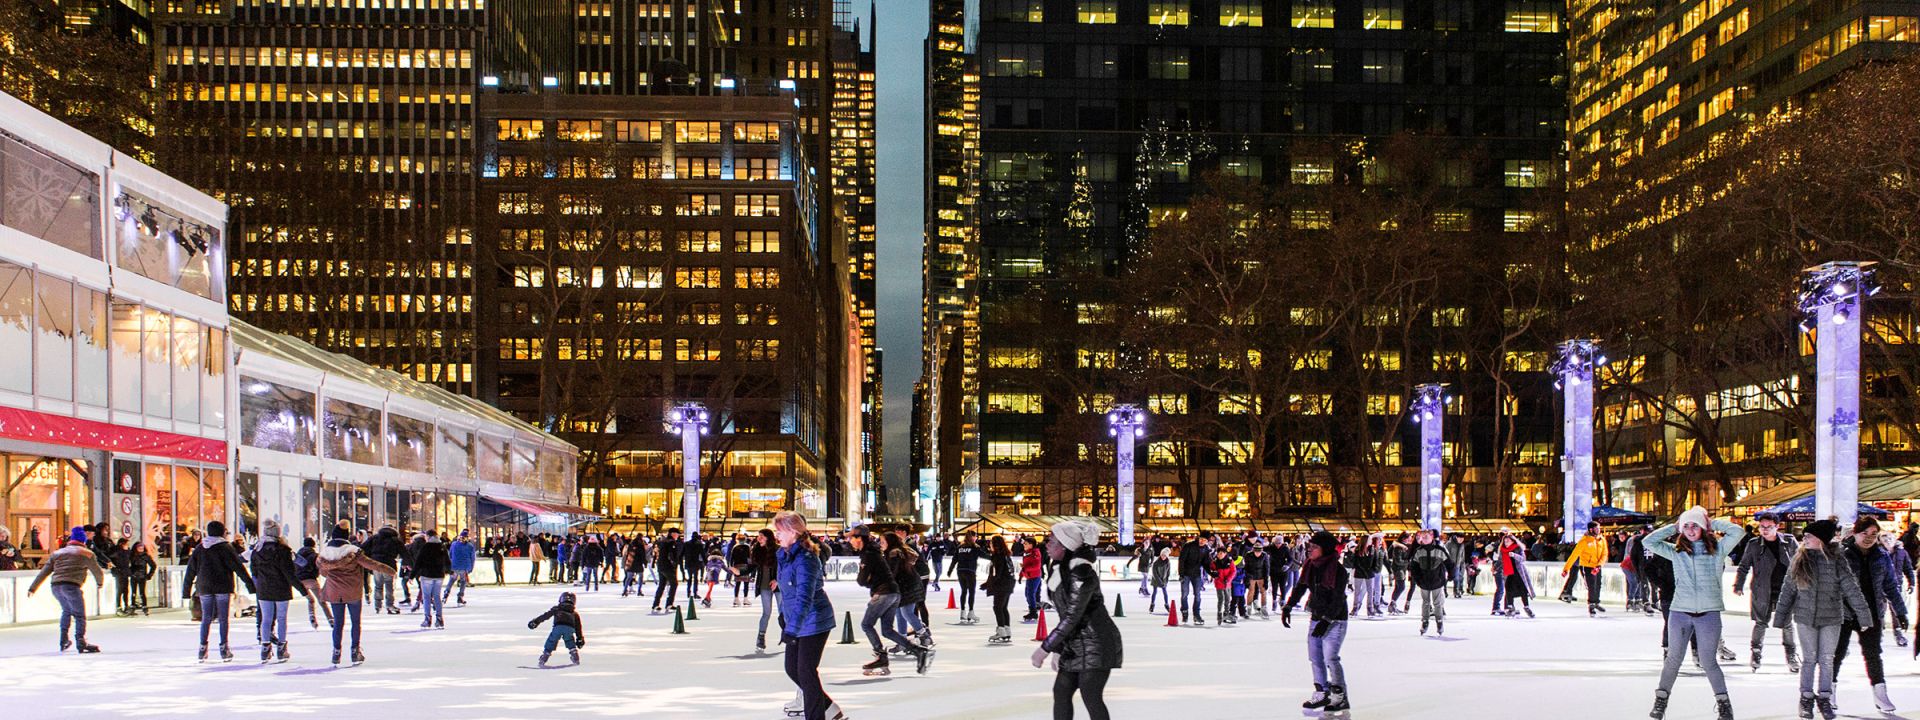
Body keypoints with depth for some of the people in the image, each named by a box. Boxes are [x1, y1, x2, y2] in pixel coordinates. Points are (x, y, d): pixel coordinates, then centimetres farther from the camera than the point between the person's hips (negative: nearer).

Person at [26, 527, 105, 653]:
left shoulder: (57, 553, 24)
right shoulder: (86, 553, 11)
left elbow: (43, 572, 22)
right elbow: (97, 571, 16)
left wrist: (33, 588, 25)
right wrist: (100, 583, 36)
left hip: (55, 586, 6)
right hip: (71, 585, -6)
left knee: (66, 611, 26)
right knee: (79, 615, -3)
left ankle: (64, 641, 24)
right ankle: (81, 642, -15)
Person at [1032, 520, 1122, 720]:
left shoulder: (1082, 573, -21)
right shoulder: (1062, 570, 8)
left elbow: (1072, 616, -24)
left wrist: (1046, 647, -21)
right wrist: (1057, 649, 16)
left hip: (1095, 644, -9)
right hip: (1075, 646, 9)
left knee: (1091, 697, -10)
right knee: (1061, 691, 10)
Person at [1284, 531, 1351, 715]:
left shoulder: (1338, 570, -18)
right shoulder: (1311, 566, 4)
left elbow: (1338, 599, -20)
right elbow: (1300, 588, 11)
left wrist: (1327, 620, -23)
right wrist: (1288, 607, 3)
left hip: (1334, 620, -8)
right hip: (1316, 618, 8)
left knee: (1330, 658, -11)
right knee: (1315, 657, 9)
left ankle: (1340, 697, 0)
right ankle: (1321, 694, 19)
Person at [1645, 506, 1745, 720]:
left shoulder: (1716, 549, 5)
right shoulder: (1676, 551, 9)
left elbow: (1738, 532, -4)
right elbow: (1649, 542, 7)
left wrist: (1712, 524, 4)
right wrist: (1673, 527, 8)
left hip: (1709, 612, -2)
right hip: (1679, 612, 2)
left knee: (1708, 661, 1)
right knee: (1673, 659, 9)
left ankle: (1723, 703, 15)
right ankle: (1661, 700, 20)